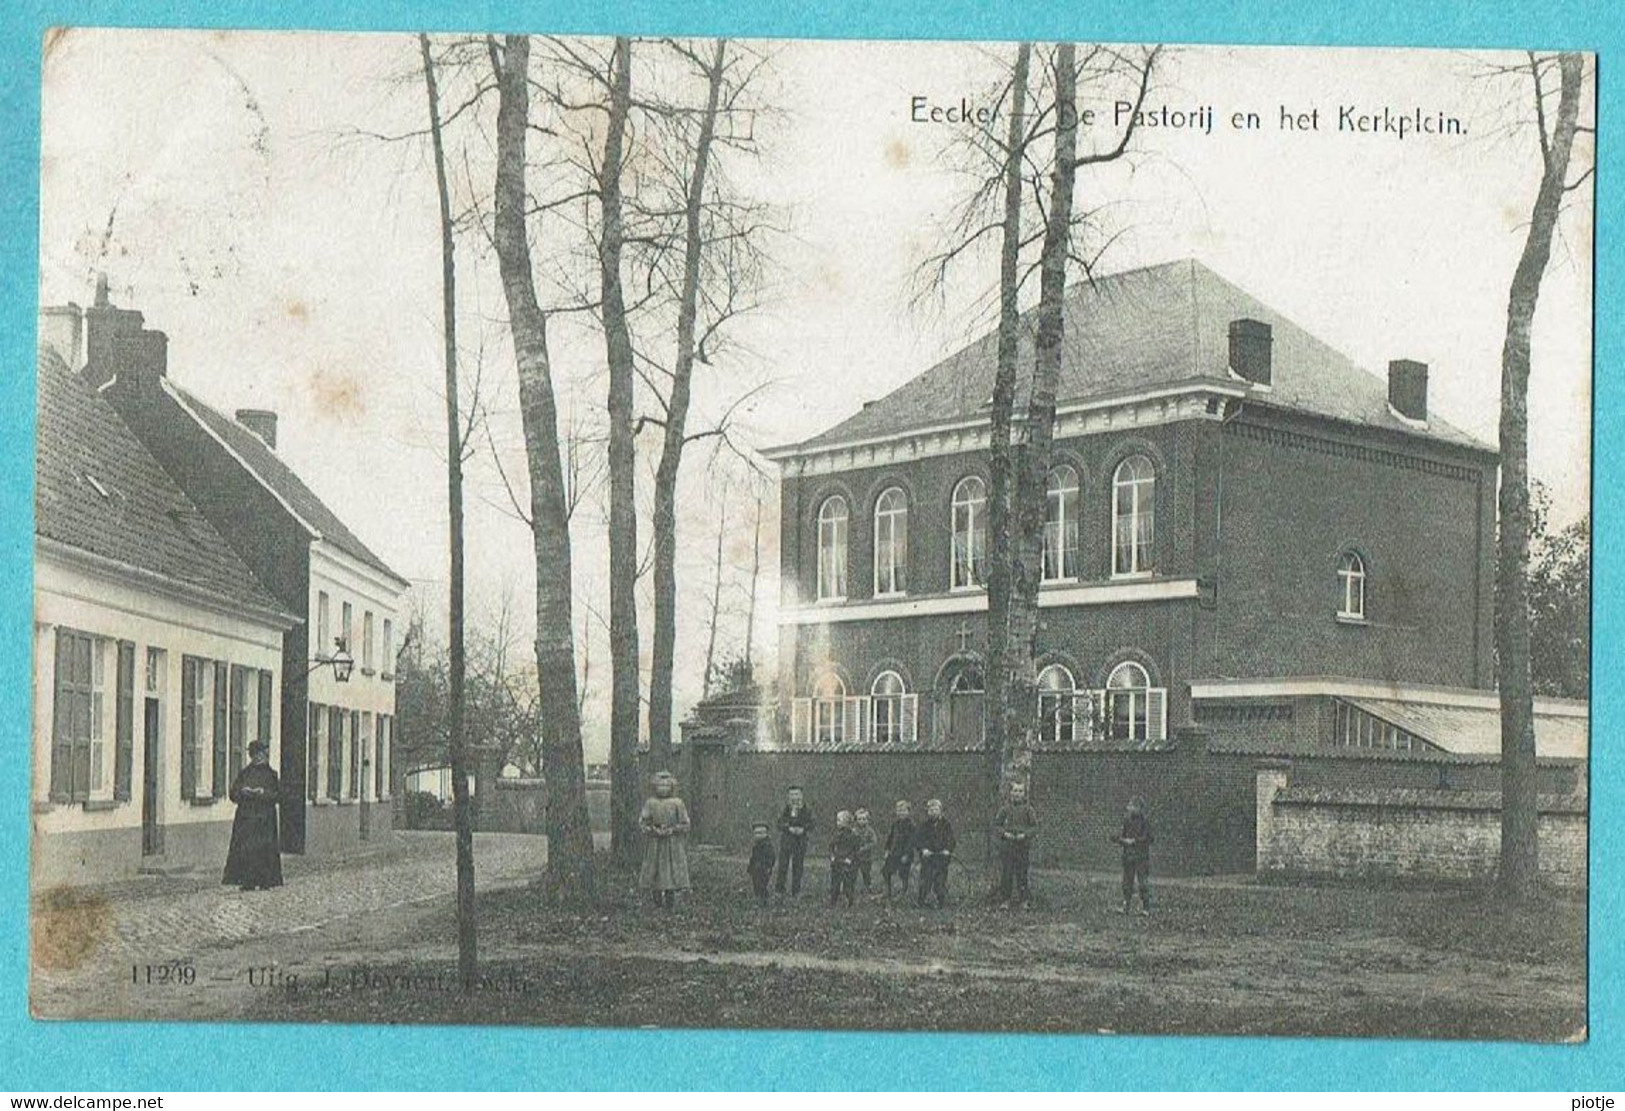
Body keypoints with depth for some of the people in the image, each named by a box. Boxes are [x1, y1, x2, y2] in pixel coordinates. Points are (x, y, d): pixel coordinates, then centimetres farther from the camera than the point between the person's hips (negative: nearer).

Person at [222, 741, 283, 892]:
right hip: (246, 816, 1)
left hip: (265, 818, -1)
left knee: (264, 849, -6)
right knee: (245, 849, -5)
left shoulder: (270, 775, 8)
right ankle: (247, 881, -3)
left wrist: (263, 792, -16)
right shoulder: (244, 774, 12)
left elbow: (278, 795, -1)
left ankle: (265, 881, -3)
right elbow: (234, 793, 6)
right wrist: (244, 792, -14)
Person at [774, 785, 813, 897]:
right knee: (783, 864, -2)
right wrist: (789, 828, -20)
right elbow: (780, 824, -4)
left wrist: (802, 829, -18)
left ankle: (795, 891, 12)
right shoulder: (784, 809, 0)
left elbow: (810, 824, -1)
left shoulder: (806, 809, 2)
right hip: (786, 839, -1)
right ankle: (779, 888, 8)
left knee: (797, 866, 4)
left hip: (800, 840, 1)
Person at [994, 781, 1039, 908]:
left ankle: (1026, 900, 10)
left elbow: (1035, 826, 2)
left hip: (1023, 845, -1)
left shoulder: (1027, 808, 0)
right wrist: (1004, 833, -11)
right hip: (1007, 845, 1)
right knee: (1006, 874, 0)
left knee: (1022, 874, -1)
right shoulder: (1006, 808, 2)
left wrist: (1025, 834, -13)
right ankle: (1004, 901, 7)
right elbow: (996, 824, 6)